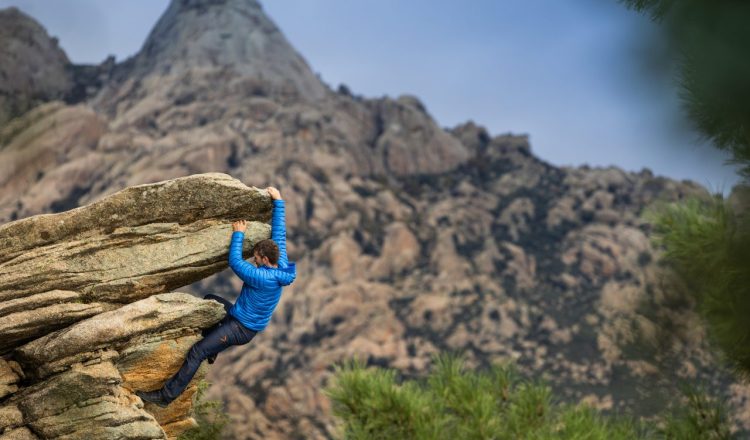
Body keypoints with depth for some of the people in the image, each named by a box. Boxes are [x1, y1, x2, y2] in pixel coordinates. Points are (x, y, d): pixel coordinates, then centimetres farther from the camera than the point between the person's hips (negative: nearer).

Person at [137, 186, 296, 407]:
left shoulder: (262, 278, -32)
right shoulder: (282, 266, -7)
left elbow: (234, 262, -26)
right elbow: (279, 233, 1)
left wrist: (238, 233, -14)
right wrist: (278, 201, 4)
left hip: (241, 329, -10)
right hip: (239, 316, 10)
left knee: (196, 352, -13)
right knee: (210, 301, 27)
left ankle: (166, 395, -11)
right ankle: (211, 349, 29)